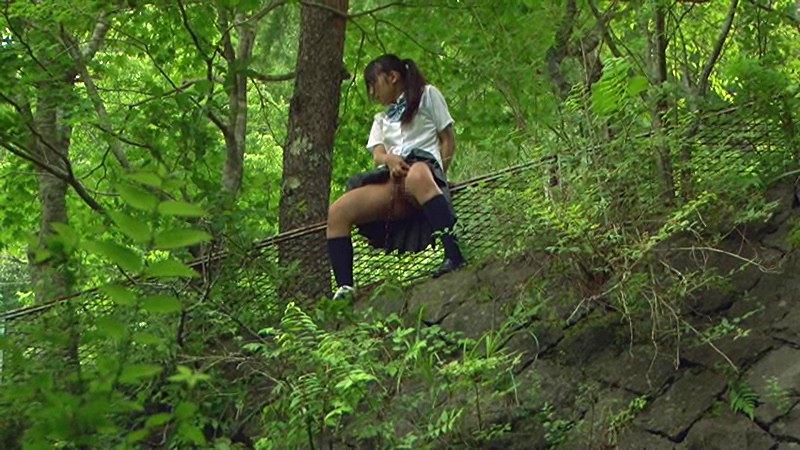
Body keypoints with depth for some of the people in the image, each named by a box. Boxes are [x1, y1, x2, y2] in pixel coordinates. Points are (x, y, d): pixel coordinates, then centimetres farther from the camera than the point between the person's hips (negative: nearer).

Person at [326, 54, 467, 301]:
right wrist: (389, 159, -10)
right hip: (391, 181, 5)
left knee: (418, 177, -45)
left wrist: (438, 176, -4)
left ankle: (453, 256, -54)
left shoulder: (427, 95, 22)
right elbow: (377, 155, 16)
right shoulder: (382, 119, 35)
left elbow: (448, 141, 13)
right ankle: (345, 289, -30)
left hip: (425, 168, -5)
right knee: (337, 212, -22)